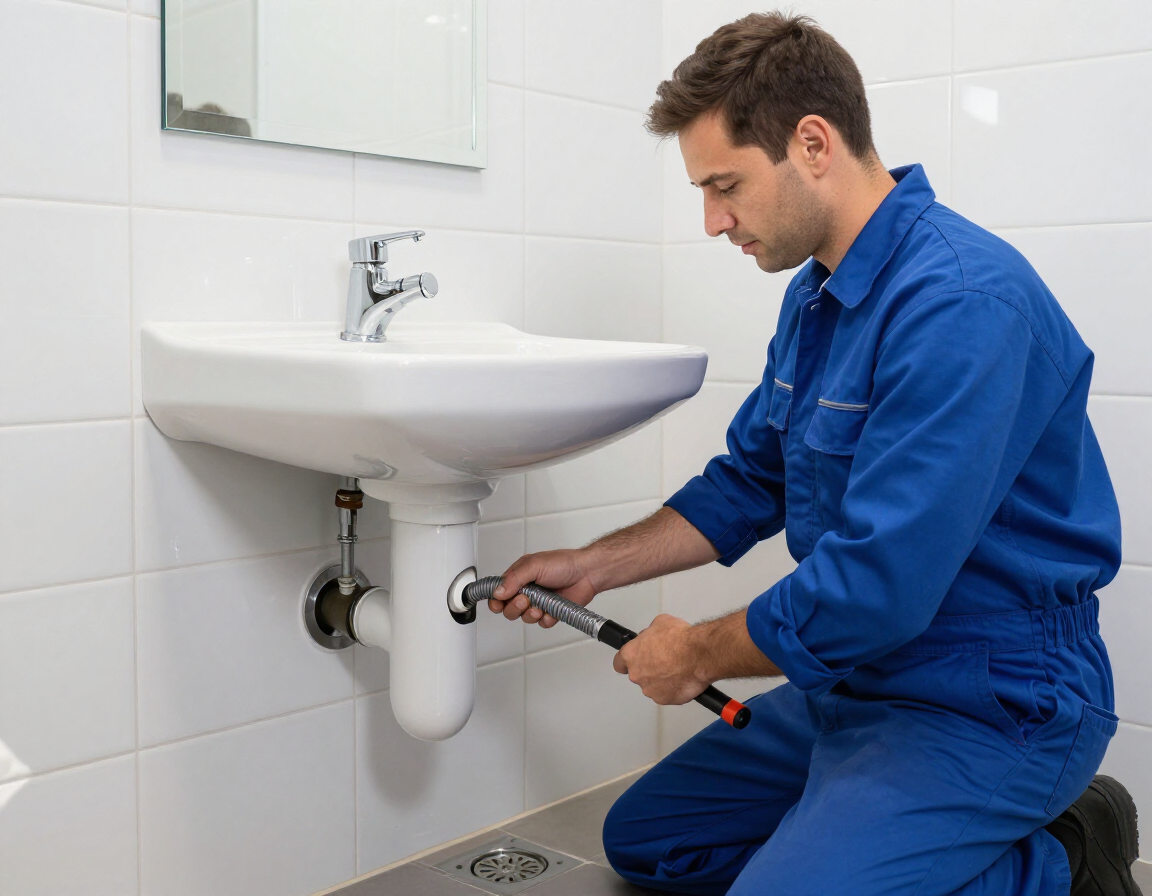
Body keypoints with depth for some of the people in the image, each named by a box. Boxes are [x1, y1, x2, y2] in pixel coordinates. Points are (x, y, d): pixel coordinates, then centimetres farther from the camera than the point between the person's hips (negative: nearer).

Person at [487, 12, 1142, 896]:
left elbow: (876, 587, -29)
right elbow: (749, 484, 16)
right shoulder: (817, 293, 6)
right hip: (854, 681, 10)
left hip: (988, 701, -10)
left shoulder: (960, 305, -26)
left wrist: (700, 652, -13)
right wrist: (592, 566, 8)